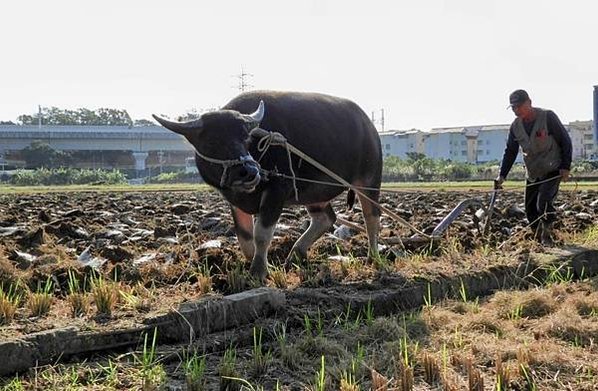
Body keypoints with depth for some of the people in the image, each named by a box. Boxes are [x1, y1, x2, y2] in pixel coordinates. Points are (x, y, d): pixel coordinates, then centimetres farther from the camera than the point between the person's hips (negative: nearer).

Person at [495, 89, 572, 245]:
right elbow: (510, 152, 7)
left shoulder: (548, 117, -15)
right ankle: (540, 239, 22)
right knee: (530, 209, 4)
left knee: (543, 203, -21)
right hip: (532, 174, 6)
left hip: (553, 171, -6)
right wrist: (502, 176, -3)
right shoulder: (515, 126, 0)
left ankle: (547, 234, 1)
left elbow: (565, 141, -8)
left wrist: (565, 167, -13)